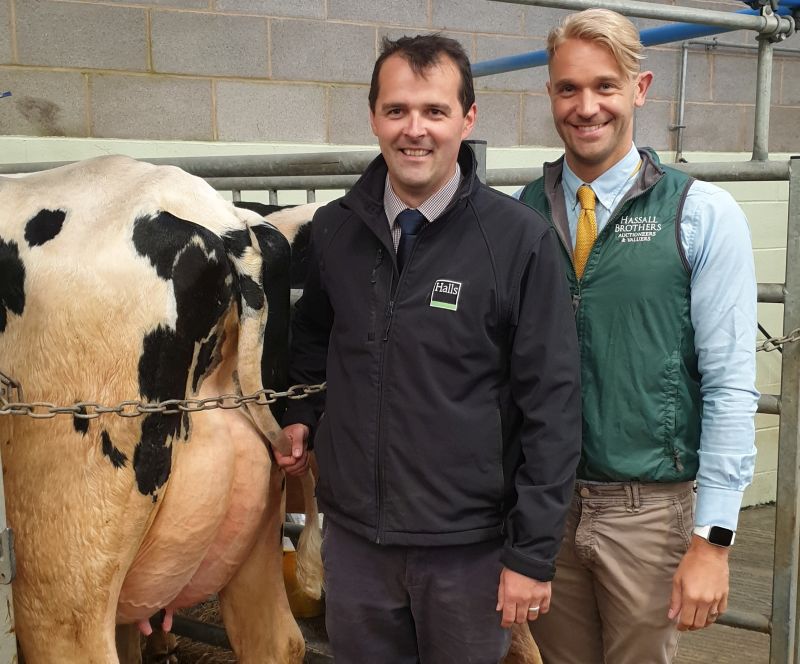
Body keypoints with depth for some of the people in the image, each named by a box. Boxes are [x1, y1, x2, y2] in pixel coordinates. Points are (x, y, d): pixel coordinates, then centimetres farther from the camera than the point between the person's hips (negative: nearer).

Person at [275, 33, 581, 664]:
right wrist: (302, 414, 5)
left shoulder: (520, 239, -12)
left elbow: (552, 404, -11)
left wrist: (533, 555, -10)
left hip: (470, 546, -3)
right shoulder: (334, 229, 0)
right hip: (353, 536, 3)